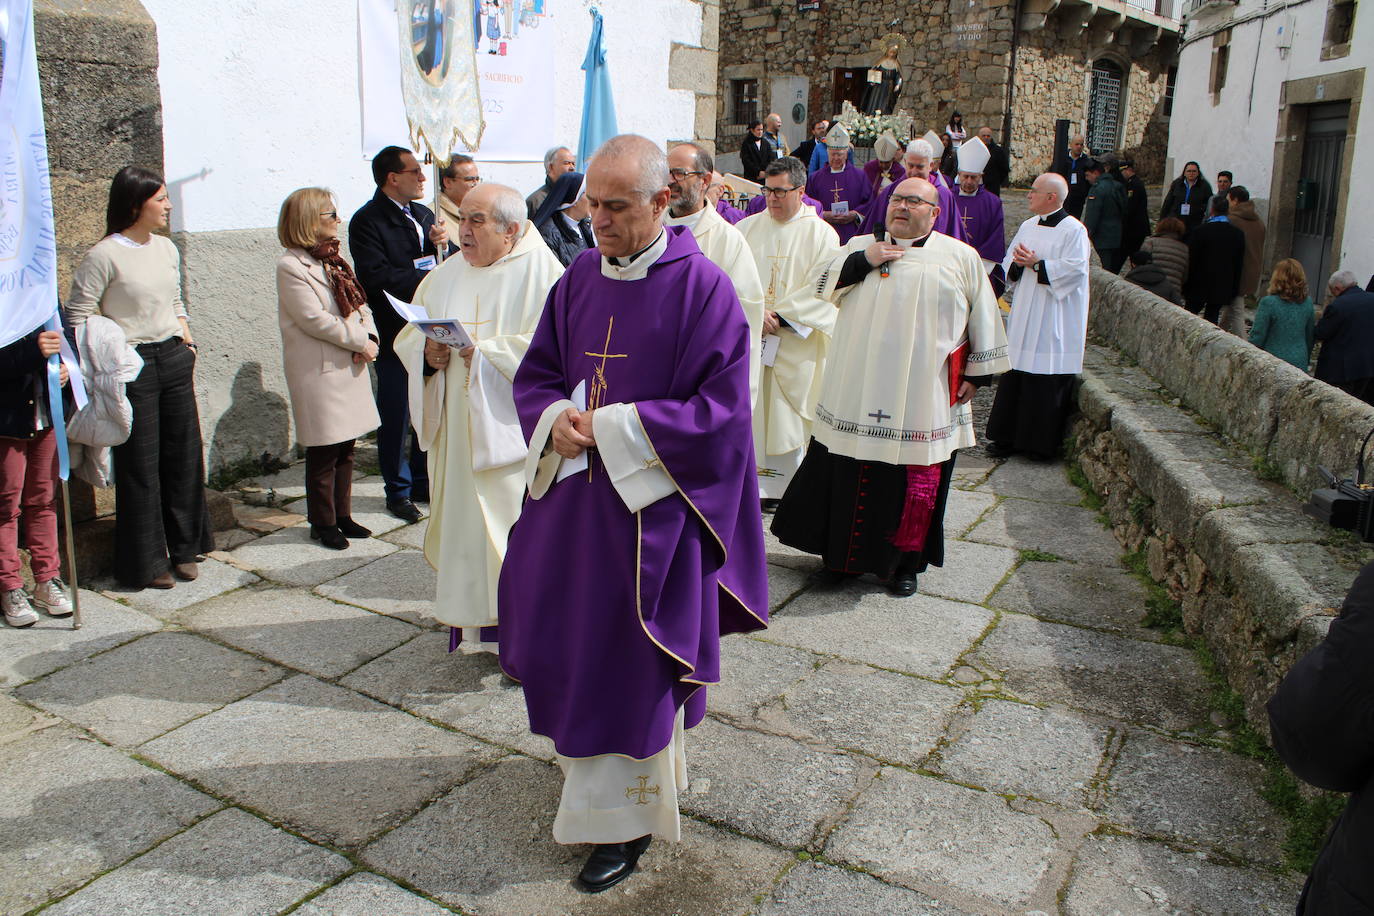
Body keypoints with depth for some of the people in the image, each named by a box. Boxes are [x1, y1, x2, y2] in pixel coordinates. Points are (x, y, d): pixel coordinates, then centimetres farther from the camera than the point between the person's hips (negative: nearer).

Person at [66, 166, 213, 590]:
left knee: (184, 455, 10)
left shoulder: (167, 249, 10)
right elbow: (78, 317, -10)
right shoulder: (103, 256, -11)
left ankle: (184, 549, 25)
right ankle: (147, 562, 15)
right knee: (141, 465, 2)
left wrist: (186, 342, 10)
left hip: (174, 358, 6)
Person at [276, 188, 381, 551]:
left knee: (345, 449, 14)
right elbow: (314, 319, -18)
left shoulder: (333, 259, 14)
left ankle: (342, 515, 26)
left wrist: (369, 336, -7)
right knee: (323, 453, 2)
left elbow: (358, 304, 12)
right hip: (318, 371, -8)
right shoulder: (291, 266, -12)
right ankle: (322, 523, 15)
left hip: (349, 367, 8)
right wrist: (360, 341, -13)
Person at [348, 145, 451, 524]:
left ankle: (423, 482, 28)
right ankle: (398, 491, 18)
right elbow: (378, 276, -22)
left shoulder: (423, 214, 13)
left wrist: (443, 246, -7)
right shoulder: (367, 220, -9)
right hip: (395, 334, -6)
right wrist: (428, 278, -15)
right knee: (396, 418, 5)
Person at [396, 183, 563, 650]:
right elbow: (407, 336, 12)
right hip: (456, 431, 6)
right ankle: (471, 615, 27)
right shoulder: (446, 274, 12)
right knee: (463, 518, 12)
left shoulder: (540, 271, -8)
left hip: (509, 429, -6)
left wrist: (482, 353, -22)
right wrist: (427, 351, -10)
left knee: (518, 528, -1)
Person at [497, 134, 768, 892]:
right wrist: (555, 419, -11)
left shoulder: (702, 288, -12)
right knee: (568, 640, 15)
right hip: (572, 497, 6)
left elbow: (721, 409, -16)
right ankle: (590, 761, 43)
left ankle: (627, 819, 24)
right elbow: (536, 373, 12)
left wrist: (614, 428, -17)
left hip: (650, 509, -5)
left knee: (629, 661, 5)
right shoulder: (577, 282, 6)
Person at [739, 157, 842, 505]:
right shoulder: (748, 228, 10)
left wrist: (781, 316, -15)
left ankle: (789, 487, 11)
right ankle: (756, 484, 12)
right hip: (749, 340, 3)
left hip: (796, 344, -3)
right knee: (751, 413, 3)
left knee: (789, 417, 0)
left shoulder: (821, 234, 0)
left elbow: (822, 290, -8)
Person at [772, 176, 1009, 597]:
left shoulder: (961, 257, 6)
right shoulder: (861, 246, 12)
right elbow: (824, 285, 0)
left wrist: (976, 373, 4)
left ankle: (905, 562, 20)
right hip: (858, 394, 2)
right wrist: (865, 259, -11)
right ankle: (842, 554, 22)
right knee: (849, 475, 5)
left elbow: (984, 320, 8)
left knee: (915, 481, 3)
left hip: (922, 401, -2)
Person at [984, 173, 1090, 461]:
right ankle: (1008, 437, 16)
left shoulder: (1074, 230, -8)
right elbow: (1009, 265, 13)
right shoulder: (1028, 226, 13)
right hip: (1024, 317, 6)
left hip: (1053, 324, -6)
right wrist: (1018, 262, -9)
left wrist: (1036, 264, -16)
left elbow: (1074, 268, -16)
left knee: (1047, 381, -2)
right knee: (1014, 379, 7)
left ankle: (1042, 443, 9)